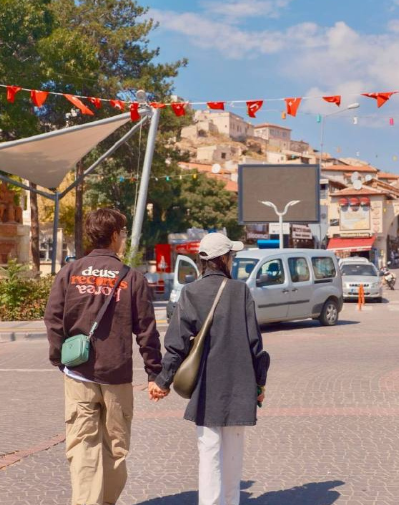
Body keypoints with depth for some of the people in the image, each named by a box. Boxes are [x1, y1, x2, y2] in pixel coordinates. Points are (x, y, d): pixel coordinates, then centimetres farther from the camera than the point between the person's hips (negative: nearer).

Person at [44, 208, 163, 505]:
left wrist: (59, 359, 8)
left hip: (78, 374, 1)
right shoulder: (132, 277, -3)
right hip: (117, 375, -1)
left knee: (82, 445, 2)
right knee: (115, 446, 14)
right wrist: (155, 374, 3)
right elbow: (146, 330, -3)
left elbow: (53, 319, -3)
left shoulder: (70, 272, 0)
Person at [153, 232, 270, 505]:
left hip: (205, 387, 0)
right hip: (238, 384, 1)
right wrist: (260, 381, 7)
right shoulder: (241, 290, -3)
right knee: (233, 452, 12)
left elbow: (177, 342, -6)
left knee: (210, 451, 4)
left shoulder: (190, 293, -4)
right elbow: (254, 341, -2)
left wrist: (164, 380, 3)